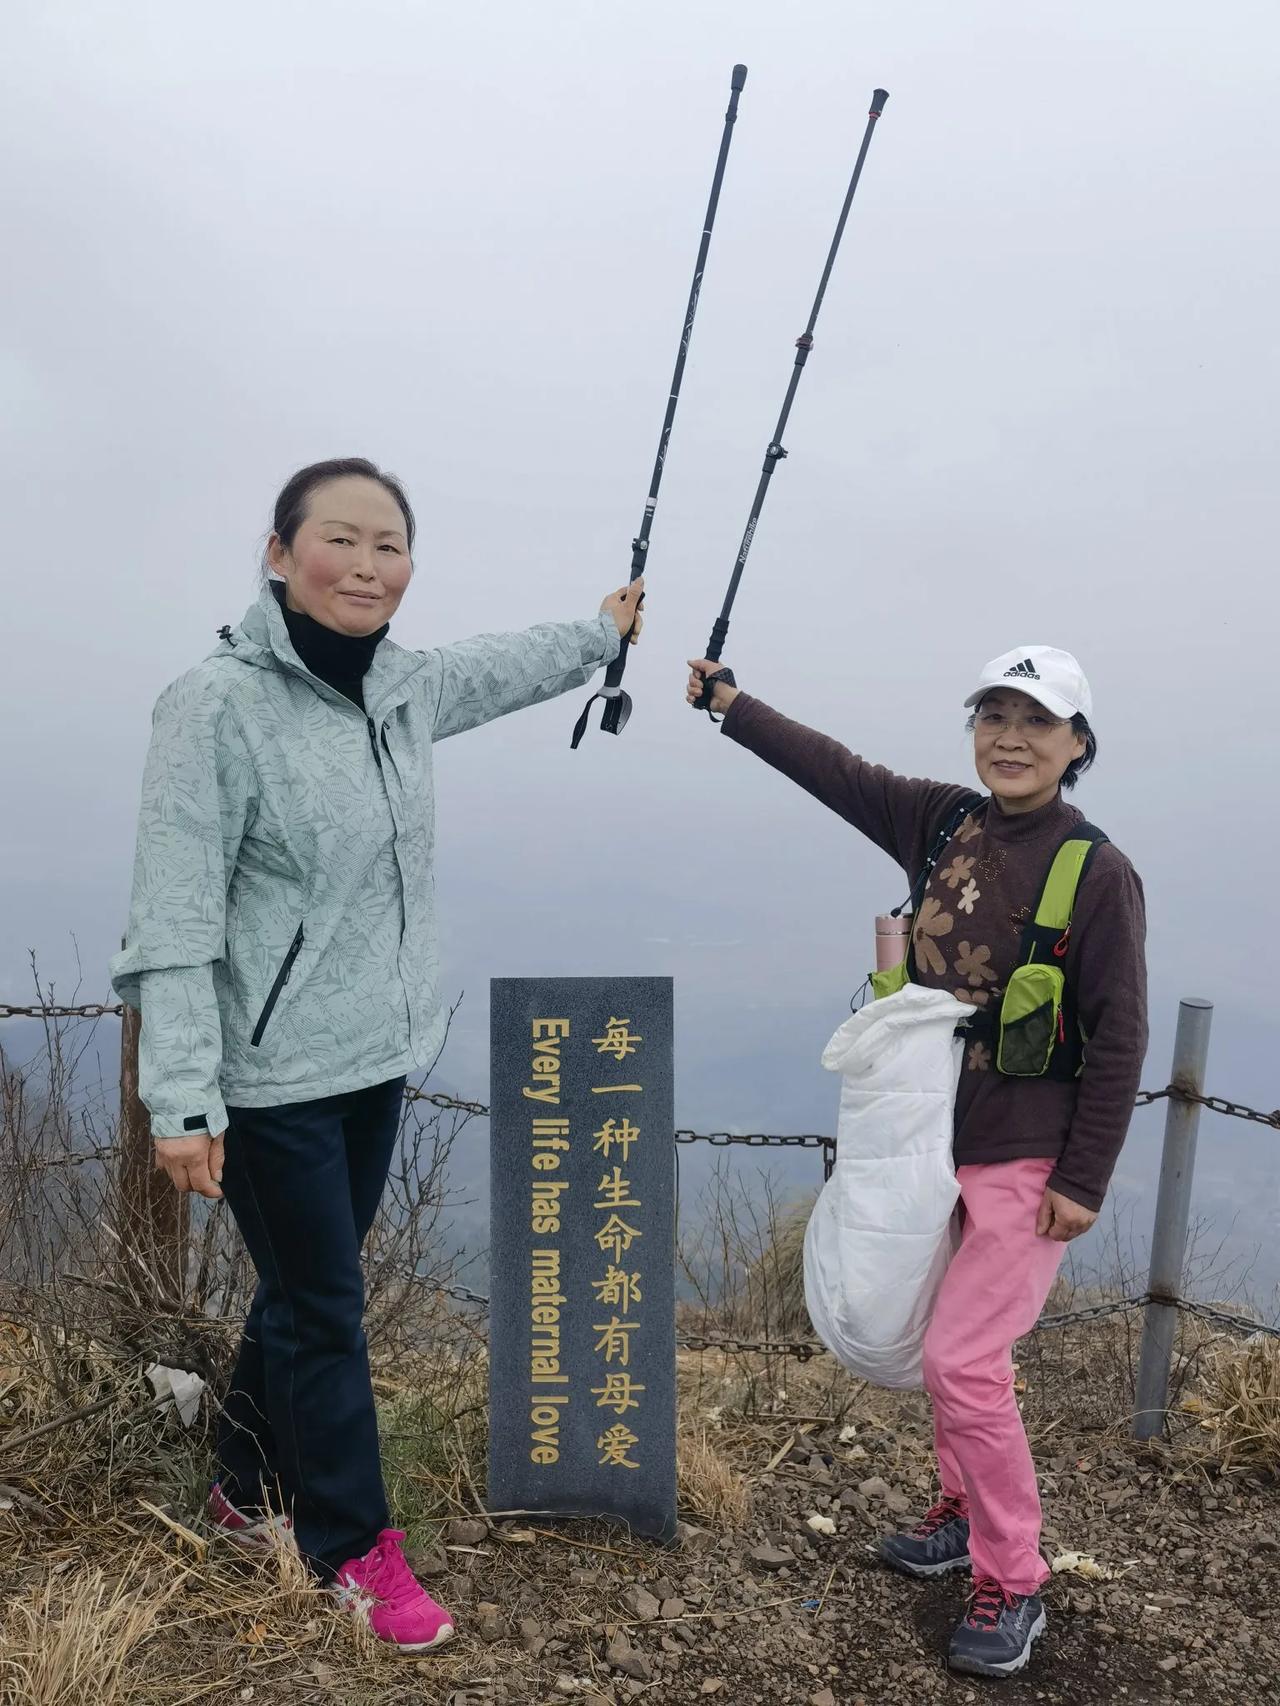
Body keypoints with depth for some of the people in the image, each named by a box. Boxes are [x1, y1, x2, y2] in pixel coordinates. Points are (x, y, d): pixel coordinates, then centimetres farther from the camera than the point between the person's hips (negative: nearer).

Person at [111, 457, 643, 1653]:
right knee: (322, 1310, 7)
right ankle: (355, 1550, 28)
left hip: (379, 1058, 7)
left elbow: (501, 666, 25)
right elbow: (173, 920, -20)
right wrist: (182, 1100, -23)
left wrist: (605, 630, 40)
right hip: (272, 1076, -7)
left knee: (305, 1290, 20)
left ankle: (249, 1489, 43)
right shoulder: (217, 704, -18)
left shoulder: (403, 685, 2)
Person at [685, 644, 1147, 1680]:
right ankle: (968, 1513, 40)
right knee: (954, 1344, 18)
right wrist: (731, 703, 13)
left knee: (961, 1359, -9)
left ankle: (1013, 1587, 10)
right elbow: (838, 772, 9)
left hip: (1028, 1164, -6)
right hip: (936, 1145, 6)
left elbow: (1119, 1040, -13)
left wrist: (1084, 1181, -13)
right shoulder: (944, 826, 1)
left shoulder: (1098, 874, -14)